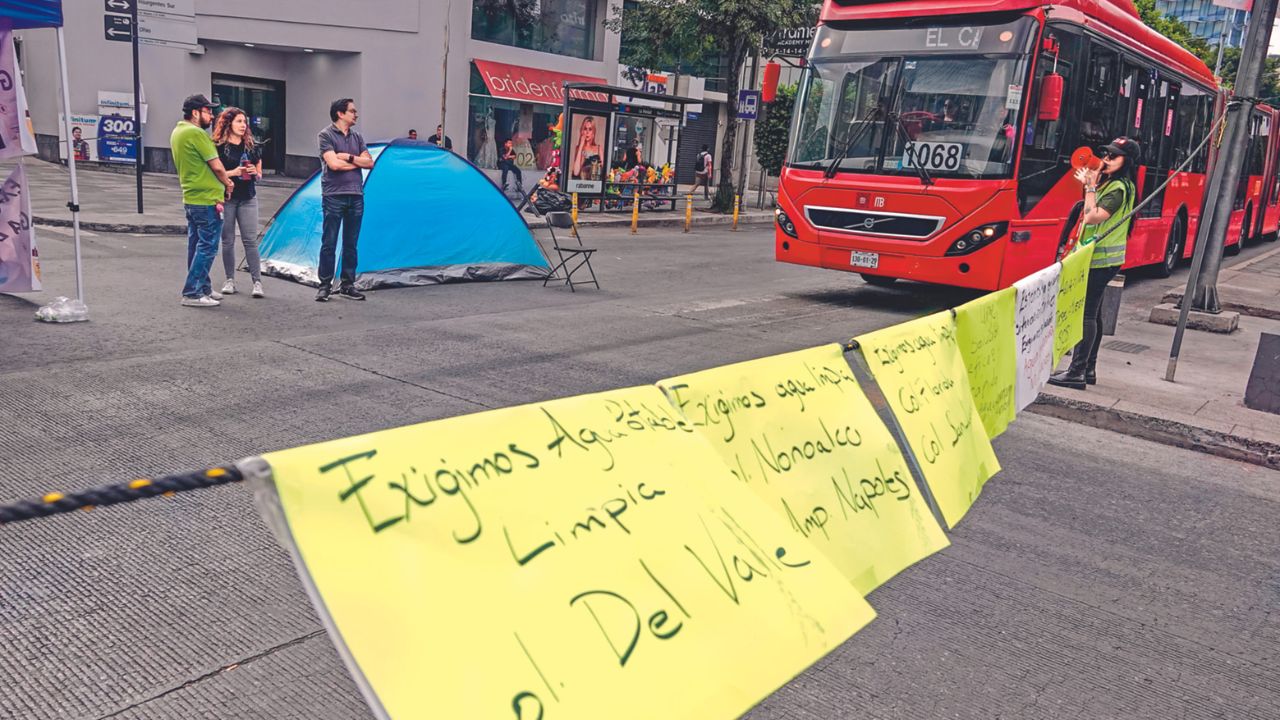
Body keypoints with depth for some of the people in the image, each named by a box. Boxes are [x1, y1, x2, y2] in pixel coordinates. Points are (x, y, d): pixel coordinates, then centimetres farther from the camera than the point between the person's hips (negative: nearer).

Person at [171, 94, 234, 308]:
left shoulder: (176, 132, 14)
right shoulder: (196, 133, -16)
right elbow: (217, 166, -16)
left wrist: (220, 182, 12)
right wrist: (227, 183, 3)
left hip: (190, 197, 10)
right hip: (207, 199, -10)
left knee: (196, 245, 15)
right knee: (207, 247, -5)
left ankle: (202, 288, 24)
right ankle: (192, 293, -3)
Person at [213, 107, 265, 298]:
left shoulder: (252, 147, 8)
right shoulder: (219, 147, -3)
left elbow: (259, 173, 15)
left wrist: (254, 173, -7)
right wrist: (233, 172, -18)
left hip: (248, 198, 2)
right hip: (226, 198, -2)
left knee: (250, 240, -3)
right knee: (227, 240, 5)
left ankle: (257, 282, -3)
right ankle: (230, 280, 15)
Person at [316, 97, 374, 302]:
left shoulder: (357, 137, 13)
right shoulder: (326, 135, -5)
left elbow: (370, 162, 3)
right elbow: (333, 164, -16)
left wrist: (348, 157, -11)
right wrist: (358, 162, -4)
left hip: (356, 196, 6)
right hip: (334, 196, -5)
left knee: (351, 244, 9)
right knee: (329, 243, -1)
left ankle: (347, 285, 17)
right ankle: (325, 286, 6)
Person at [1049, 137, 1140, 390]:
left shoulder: (1117, 188, -16)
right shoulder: (1109, 183, 14)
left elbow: (1092, 217, -24)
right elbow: (1091, 216, 20)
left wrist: (1091, 186, -14)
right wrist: (1089, 184, 18)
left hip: (1100, 259, -10)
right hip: (1101, 257, 10)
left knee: (1086, 313, -11)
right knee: (1093, 313, 13)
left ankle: (1077, 372, -11)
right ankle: (1089, 369, 19)